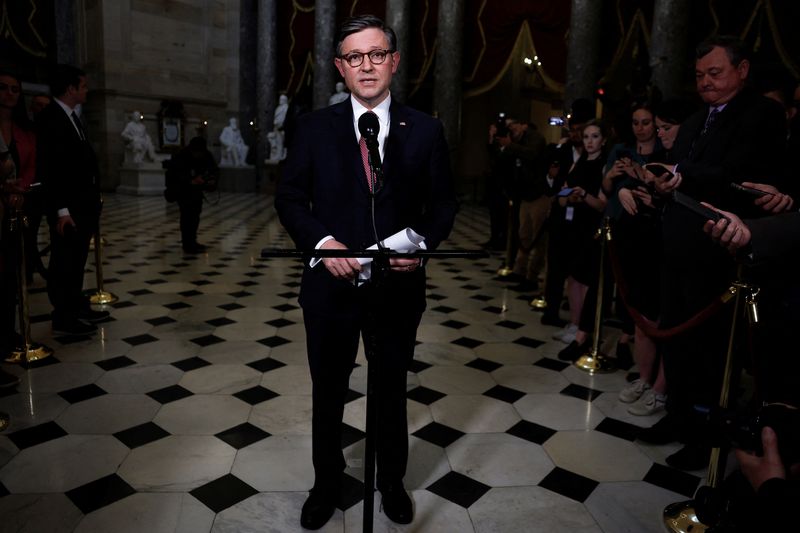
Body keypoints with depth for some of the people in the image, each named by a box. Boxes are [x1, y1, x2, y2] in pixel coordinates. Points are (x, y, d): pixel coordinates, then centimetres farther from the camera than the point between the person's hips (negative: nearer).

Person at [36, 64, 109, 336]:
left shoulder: (72, 117, 16)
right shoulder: (49, 117, -13)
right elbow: (48, 167, -18)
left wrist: (93, 198, 10)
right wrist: (62, 209, -21)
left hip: (83, 203, 9)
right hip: (67, 207, -9)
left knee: (77, 260, 16)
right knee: (63, 262, 1)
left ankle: (77, 307, 28)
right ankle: (63, 317, 10)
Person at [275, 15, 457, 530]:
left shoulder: (425, 130, -1)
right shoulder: (315, 127, -1)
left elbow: (443, 204, 3)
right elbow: (290, 198, 0)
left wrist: (422, 242, -16)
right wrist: (323, 242, -16)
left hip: (399, 285, 0)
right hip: (332, 284, 1)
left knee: (392, 390, 18)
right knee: (328, 392, 17)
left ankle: (392, 481, 43)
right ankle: (326, 483, 42)